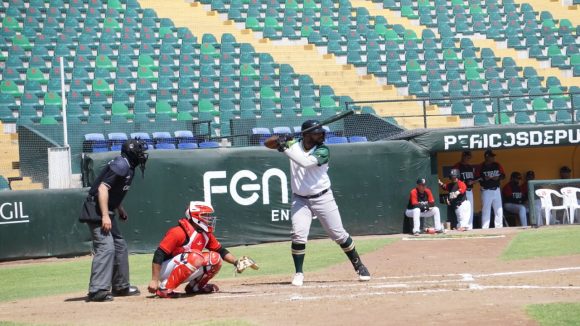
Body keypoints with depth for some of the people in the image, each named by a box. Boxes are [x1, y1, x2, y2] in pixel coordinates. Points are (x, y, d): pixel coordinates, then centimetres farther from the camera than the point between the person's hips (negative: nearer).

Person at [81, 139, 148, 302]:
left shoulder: (127, 167, 13)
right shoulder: (121, 165, -17)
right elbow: (103, 188, -24)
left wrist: (120, 209, 26)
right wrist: (105, 216, -28)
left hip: (106, 213, 11)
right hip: (97, 211, -11)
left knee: (120, 246, 17)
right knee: (106, 247, -19)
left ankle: (121, 287, 27)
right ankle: (97, 291, -23)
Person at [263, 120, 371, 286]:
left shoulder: (323, 151, -14)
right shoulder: (294, 144, -4)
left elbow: (306, 162, -31)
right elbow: (268, 143, -2)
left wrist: (286, 148, -31)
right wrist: (281, 139, -22)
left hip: (322, 198, -2)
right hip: (300, 200, 2)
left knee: (339, 234, 4)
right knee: (298, 235, -14)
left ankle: (359, 266, 19)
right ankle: (299, 273, -1)